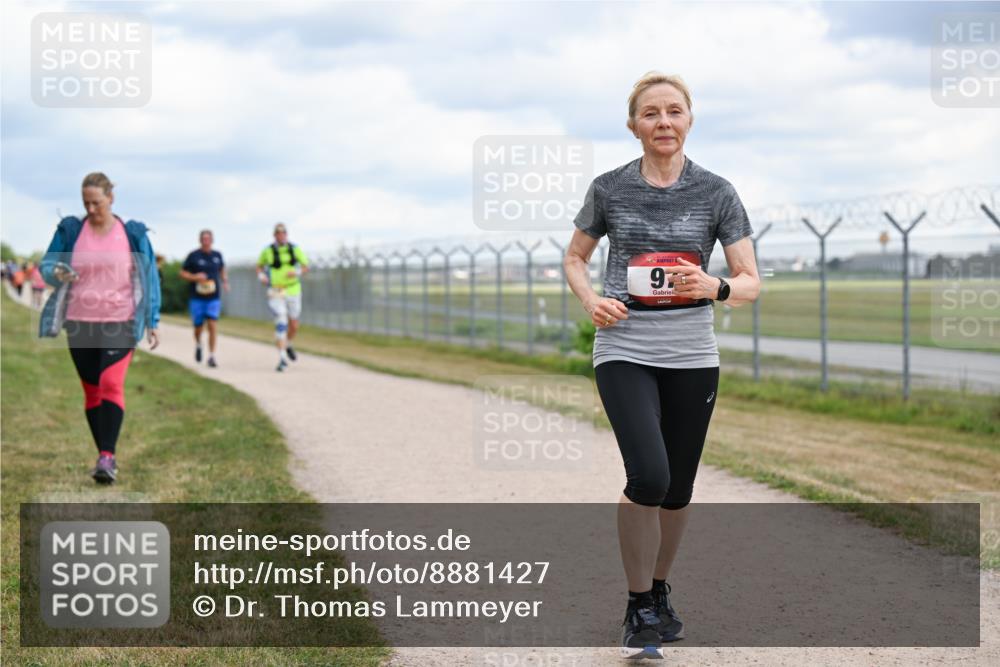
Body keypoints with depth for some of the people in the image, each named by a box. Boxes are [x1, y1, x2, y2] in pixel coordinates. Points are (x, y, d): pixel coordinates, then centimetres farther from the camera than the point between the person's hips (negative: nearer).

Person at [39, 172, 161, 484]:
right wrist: (57, 273, -18)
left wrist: (152, 321, 4)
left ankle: (107, 457, -20)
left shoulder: (133, 233, 1)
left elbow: (149, 278, 6)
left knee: (111, 384, -18)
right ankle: (105, 456, 18)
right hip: (79, 323, 3)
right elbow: (46, 264, 7)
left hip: (120, 322, -3)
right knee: (91, 390, 7)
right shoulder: (70, 230, 3)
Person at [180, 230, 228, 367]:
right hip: (197, 298, -1)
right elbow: (182, 273, 1)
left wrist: (225, 281, 6)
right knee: (198, 326, 7)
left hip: (214, 298, 1)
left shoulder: (217, 255, 6)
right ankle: (198, 345, 40)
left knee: (212, 326, -10)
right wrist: (194, 277, -17)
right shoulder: (193, 255, -3)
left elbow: (222, 269, 24)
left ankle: (211, 357, -6)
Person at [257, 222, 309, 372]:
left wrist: (297, 272, -17)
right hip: (275, 293, -2)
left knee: (294, 325, 12)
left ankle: (288, 345, 44)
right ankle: (282, 359, -14)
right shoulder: (267, 251, -2)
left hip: (293, 291, 2)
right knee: (281, 324, -16)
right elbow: (259, 266, 14)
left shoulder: (295, 249, 0)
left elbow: (306, 267, 4)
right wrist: (261, 276, -7)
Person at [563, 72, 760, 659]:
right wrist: (592, 301, -6)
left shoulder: (716, 192, -1)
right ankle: (638, 609, -1)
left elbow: (751, 283, 0)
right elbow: (575, 259, 15)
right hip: (624, 352, -1)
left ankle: (659, 590, 35)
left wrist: (713, 287, -21)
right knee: (648, 475, -19)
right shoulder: (609, 189, 1)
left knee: (678, 489, 9)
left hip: (692, 357, 2)